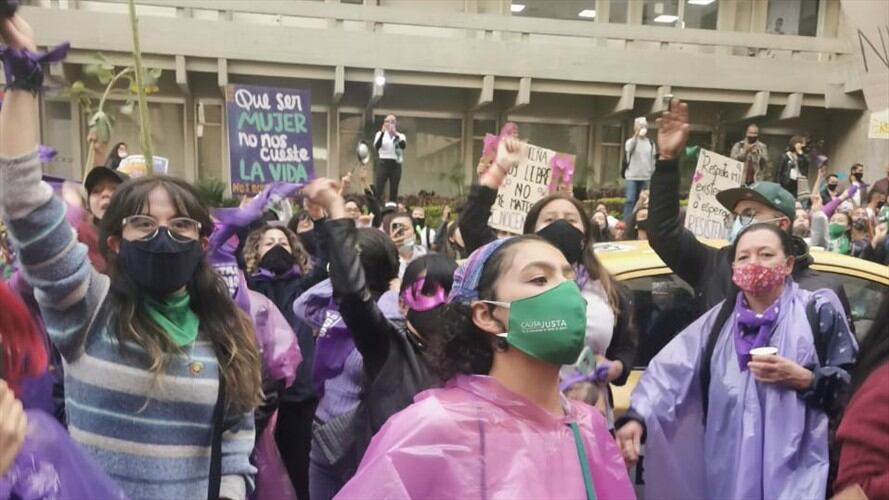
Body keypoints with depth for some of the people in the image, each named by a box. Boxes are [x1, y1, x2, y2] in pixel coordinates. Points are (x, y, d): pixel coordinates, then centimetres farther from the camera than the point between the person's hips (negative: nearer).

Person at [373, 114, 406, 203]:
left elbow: (403, 145, -14)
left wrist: (395, 134, -23)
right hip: (383, 164, -1)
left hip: (396, 165, 1)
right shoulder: (380, 134, 7)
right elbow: (376, 146, -13)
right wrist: (382, 132, -22)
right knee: (378, 190, -9)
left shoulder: (401, 136, 9)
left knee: (394, 192, 2)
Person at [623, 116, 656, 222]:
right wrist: (636, 135, -28)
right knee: (630, 200, -7)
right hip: (632, 176, -2)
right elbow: (629, 149, -23)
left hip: (646, 177, 2)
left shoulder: (651, 143, 7)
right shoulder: (630, 141, 1)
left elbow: (653, 159, 9)